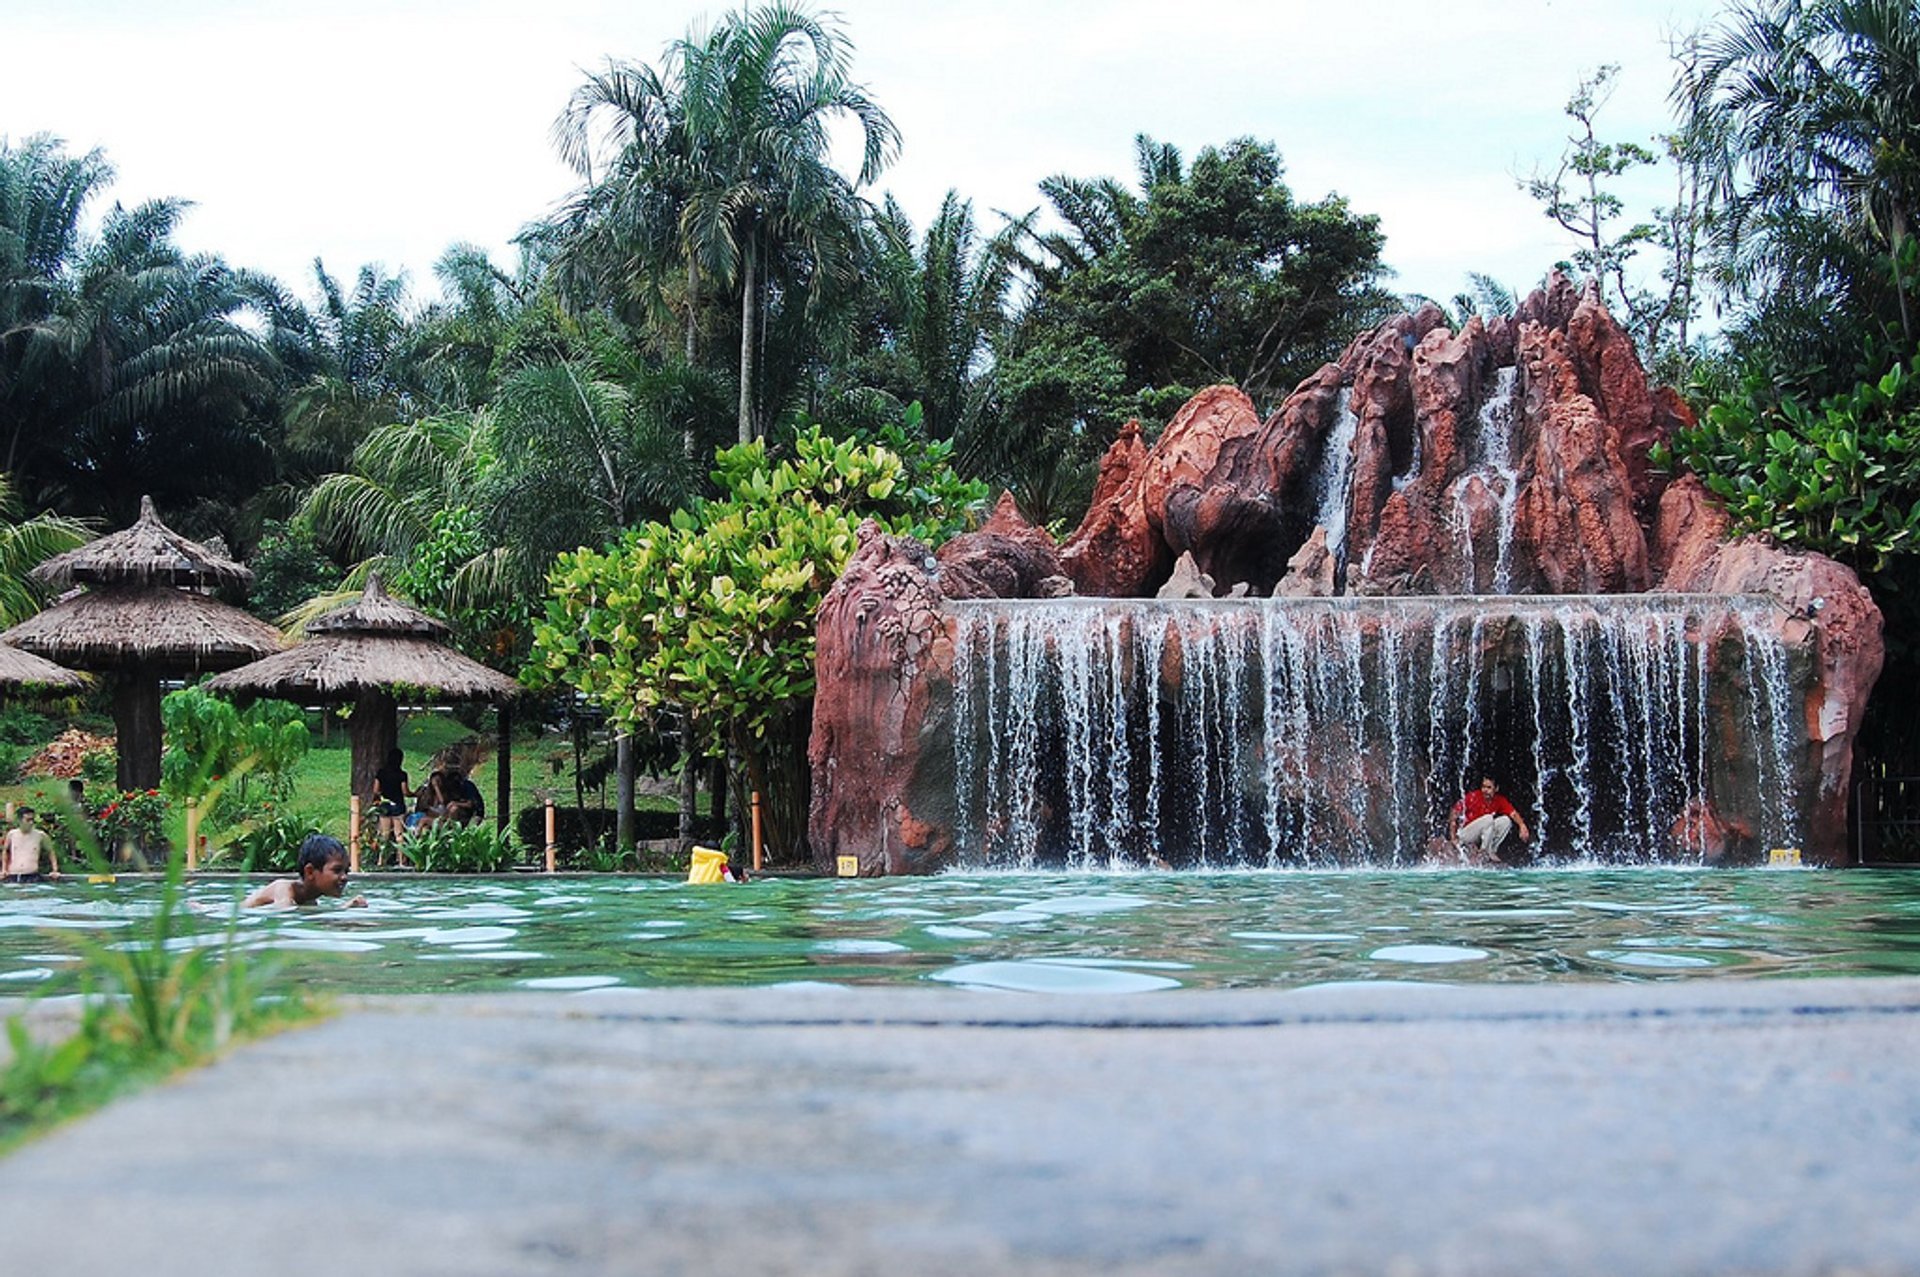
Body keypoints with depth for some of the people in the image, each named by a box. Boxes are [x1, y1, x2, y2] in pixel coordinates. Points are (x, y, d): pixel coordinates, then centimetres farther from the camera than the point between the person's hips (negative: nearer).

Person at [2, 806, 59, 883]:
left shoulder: (40, 835, -1)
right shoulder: (11, 834, 4)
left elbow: (51, 852, 12)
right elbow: (5, 851, 22)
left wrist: (55, 870, 2)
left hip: (32, 876, -2)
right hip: (13, 876, 2)